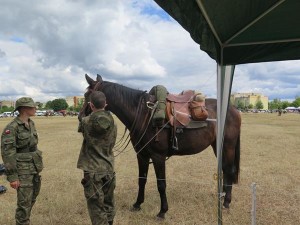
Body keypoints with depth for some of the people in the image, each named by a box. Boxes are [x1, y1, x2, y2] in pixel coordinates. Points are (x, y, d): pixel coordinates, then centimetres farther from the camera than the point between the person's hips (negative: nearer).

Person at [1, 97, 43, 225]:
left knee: (32, 199, 19)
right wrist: (12, 177, -19)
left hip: (34, 168, 8)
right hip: (23, 171, -8)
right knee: (24, 203, -1)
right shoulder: (11, 128, -18)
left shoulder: (31, 124, 6)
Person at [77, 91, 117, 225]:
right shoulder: (112, 124, 0)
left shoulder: (87, 122, -13)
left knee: (96, 206, 3)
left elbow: (80, 128, 11)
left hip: (93, 170, -5)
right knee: (108, 204, 20)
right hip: (109, 169, 5)